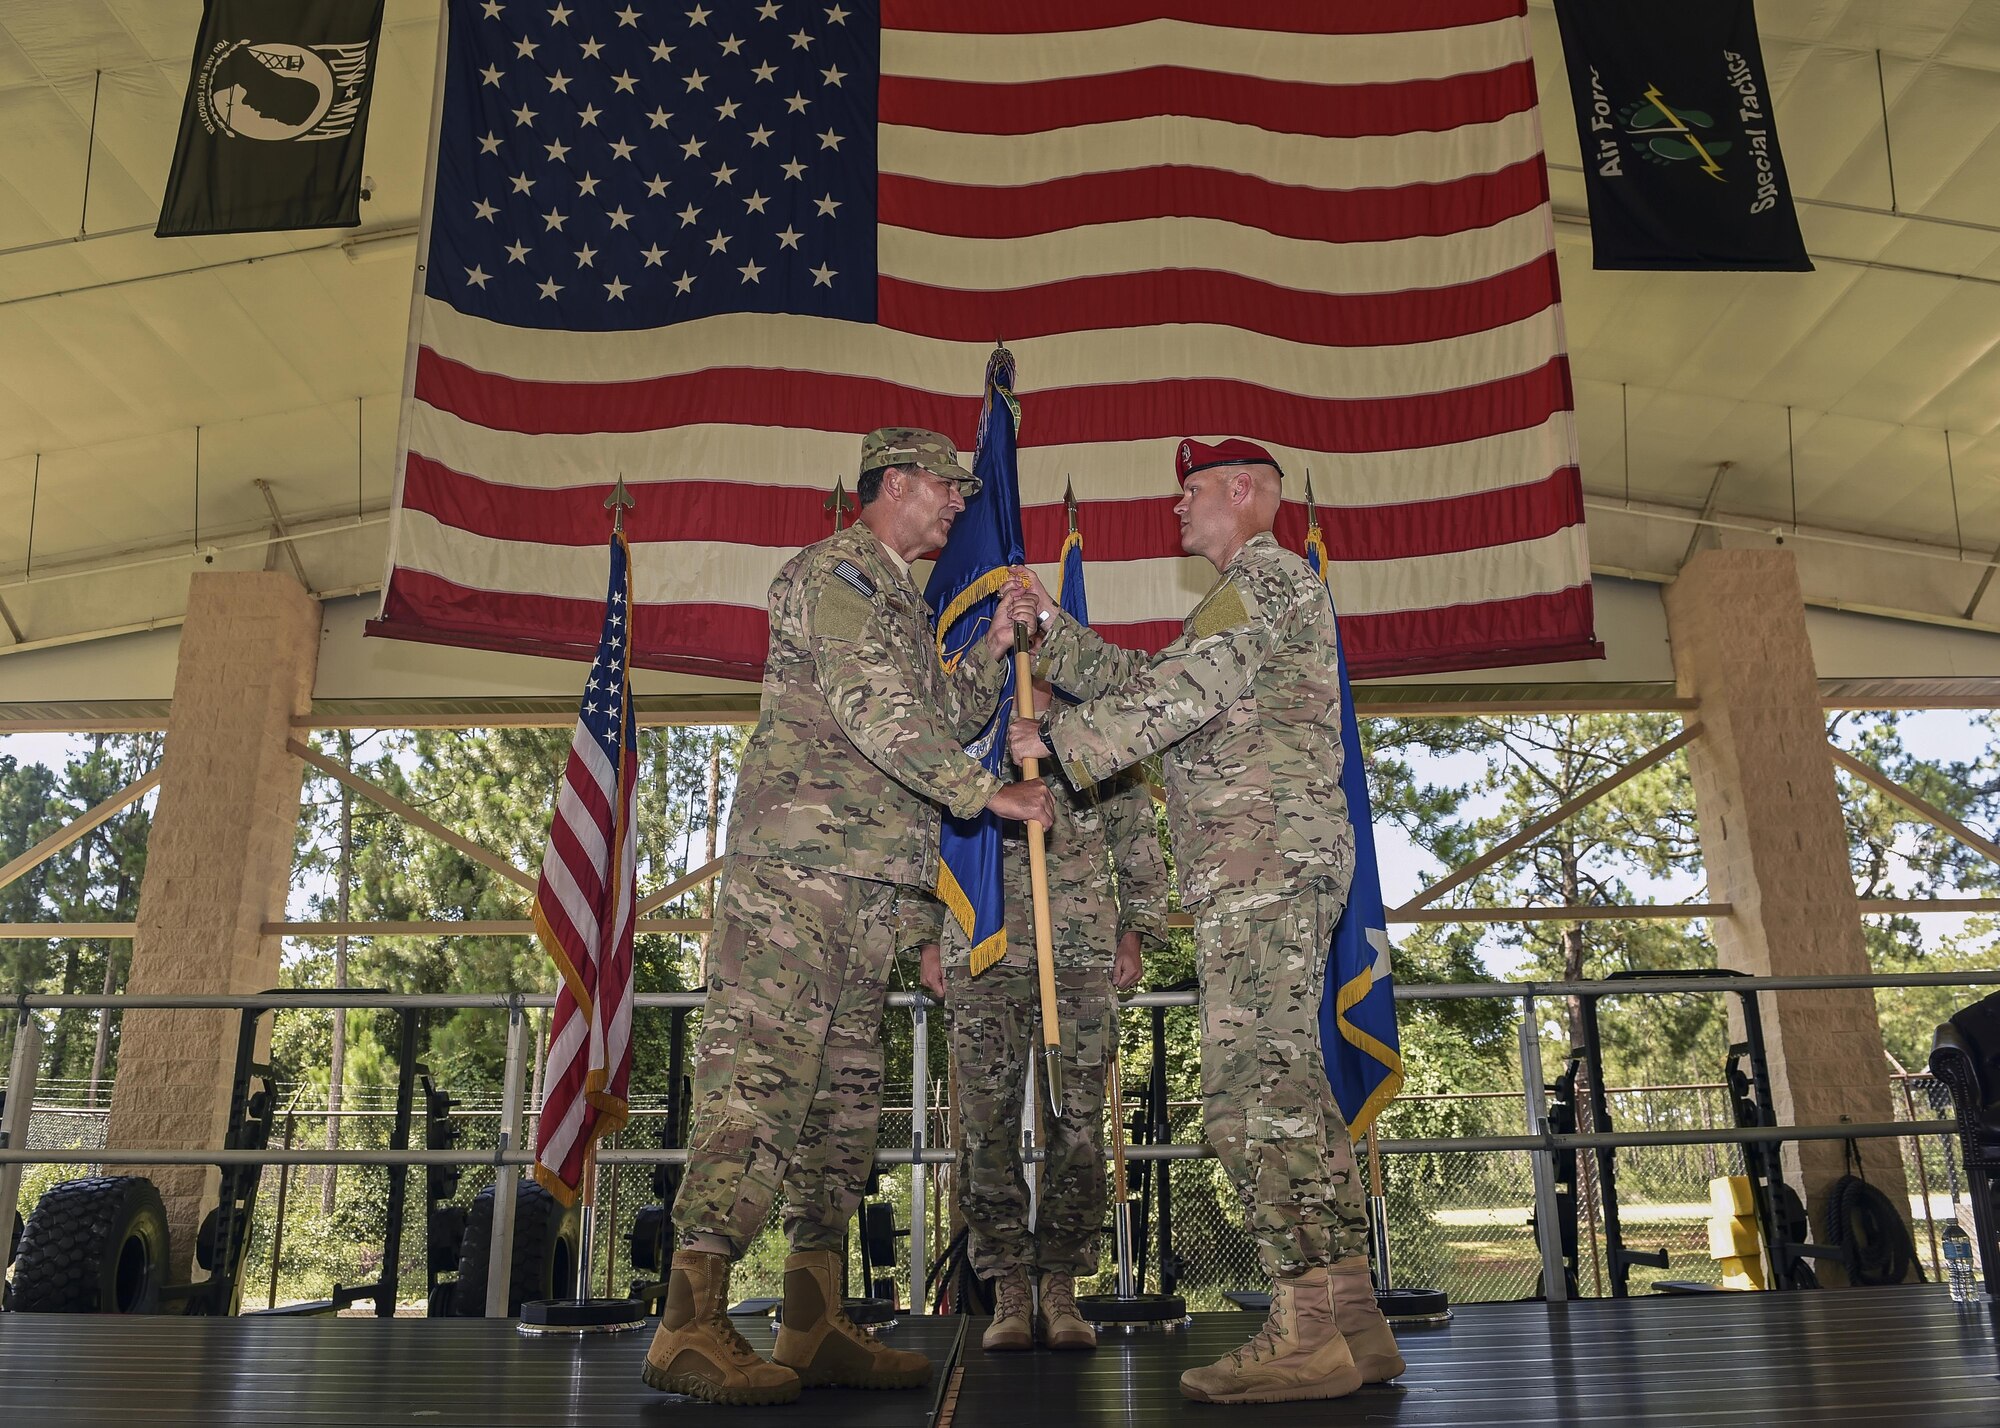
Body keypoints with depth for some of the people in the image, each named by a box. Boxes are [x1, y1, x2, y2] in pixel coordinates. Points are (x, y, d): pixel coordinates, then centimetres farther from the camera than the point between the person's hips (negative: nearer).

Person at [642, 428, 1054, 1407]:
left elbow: (944, 722, 27)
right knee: (762, 1061, -15)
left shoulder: (897, 597, 28)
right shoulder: (835, 571, -2)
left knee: (845, 1077, 6)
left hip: (865, 870, 10)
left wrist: (997, 645, 14)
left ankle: (814, 1320, 10)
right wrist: (990, 794, -11)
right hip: (799, 853, -10)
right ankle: (692, 1321, -14)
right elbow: (877, 714, -14)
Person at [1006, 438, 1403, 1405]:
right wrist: (1049, 622, 25)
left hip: (1265, 860, -10)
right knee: (1285, 1081, 7)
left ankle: (1310, 1331, -14)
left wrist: (1059, 740, -6)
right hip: (1274, 869, 10)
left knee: (1249, 1084, -15)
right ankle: (1350, 1319, 10)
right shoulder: (1251, 598, 30)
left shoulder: (1267, 575, -1)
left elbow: (1181, 693, -13)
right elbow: (1141, 680, 28)